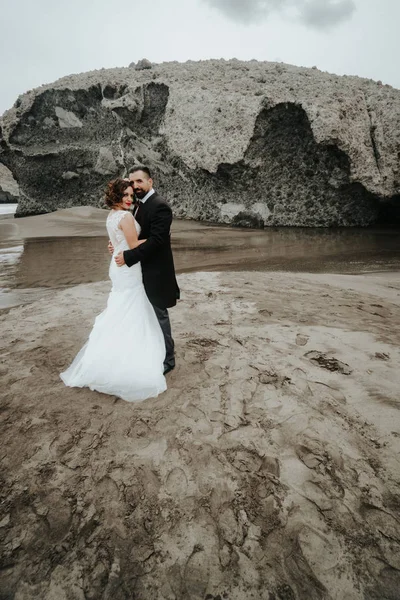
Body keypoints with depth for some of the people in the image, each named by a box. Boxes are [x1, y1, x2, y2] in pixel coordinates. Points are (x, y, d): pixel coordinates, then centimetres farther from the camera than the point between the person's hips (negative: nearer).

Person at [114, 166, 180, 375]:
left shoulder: (159, 206, -18)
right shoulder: (140, 204, 11)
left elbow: (156, 240, -26)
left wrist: (128, 256, -24)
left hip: (155, 271, -9)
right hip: (144, 270, 9)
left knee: (159, 315, 3)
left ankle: (167, 359, 19)